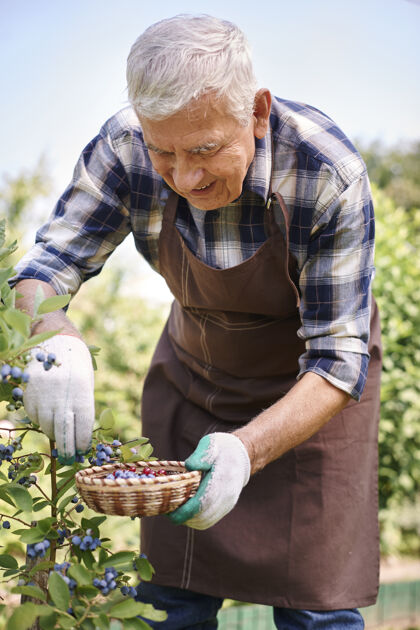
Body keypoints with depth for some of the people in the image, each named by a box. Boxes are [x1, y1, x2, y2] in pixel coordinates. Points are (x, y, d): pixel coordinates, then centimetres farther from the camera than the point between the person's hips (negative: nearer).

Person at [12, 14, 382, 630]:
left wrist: (246, 449, -45)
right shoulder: (125, 149, -23)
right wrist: (57, 339, -40)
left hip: (310, 392, -2)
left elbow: (337, 358, -28)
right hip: (193, 374, 3)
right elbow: (46, 265, -16)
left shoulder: (330, 176, -31)